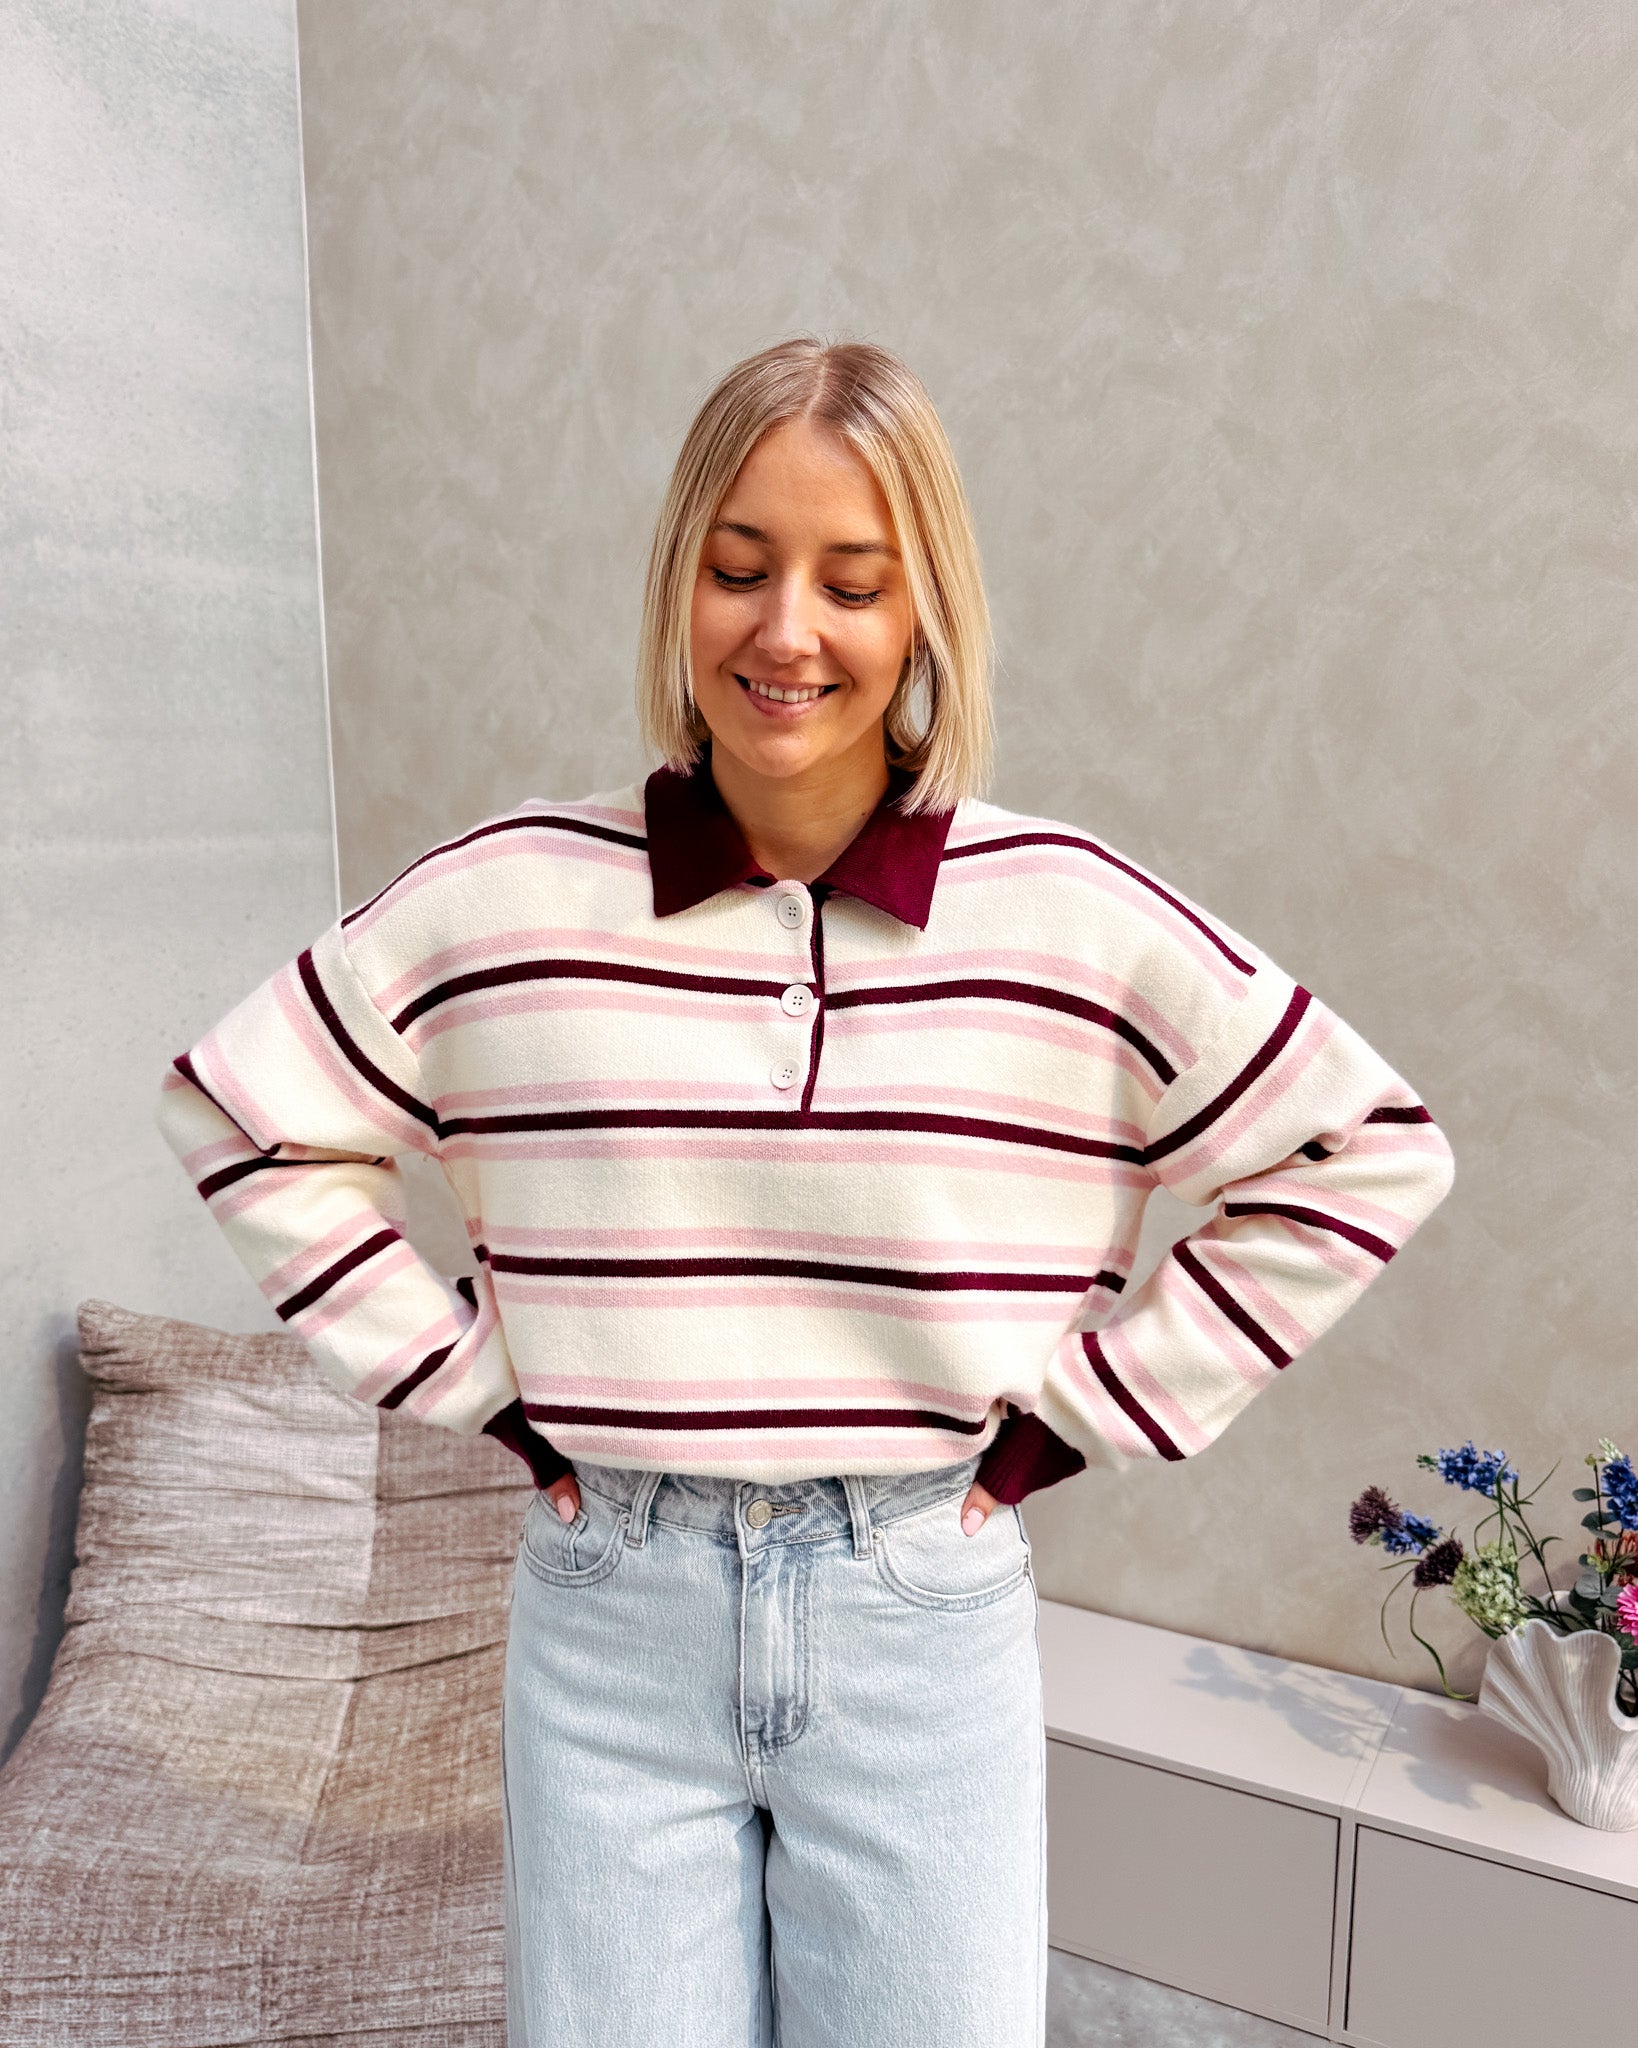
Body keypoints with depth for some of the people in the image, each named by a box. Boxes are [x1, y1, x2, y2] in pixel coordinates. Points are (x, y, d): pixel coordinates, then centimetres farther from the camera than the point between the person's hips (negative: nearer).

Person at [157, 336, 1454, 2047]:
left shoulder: (1071, 914, -9)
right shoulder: (507, 896, -6)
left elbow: (1365, 1154, -1)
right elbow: (239, 1117, 4)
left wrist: (1074, 1413, -4)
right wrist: (470, 1384, -2)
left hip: (925, 1615, 0)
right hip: (612, 1613, 1)